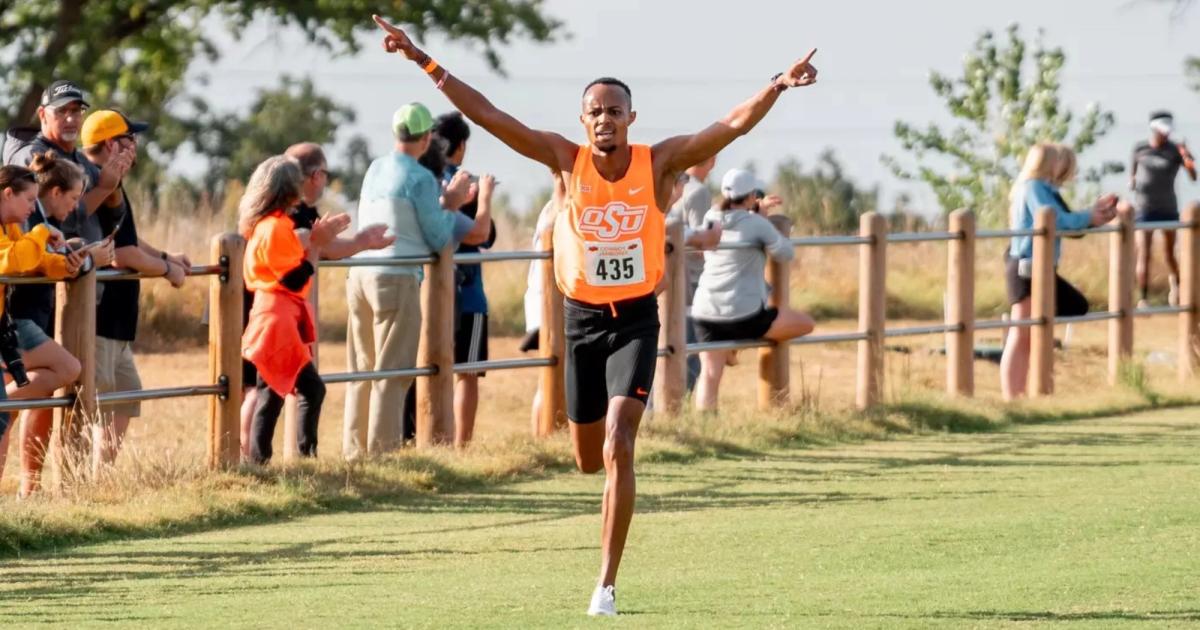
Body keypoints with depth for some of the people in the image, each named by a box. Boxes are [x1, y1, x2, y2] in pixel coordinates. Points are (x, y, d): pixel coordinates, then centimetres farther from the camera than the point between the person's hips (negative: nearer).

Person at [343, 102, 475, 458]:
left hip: (361, 275, 7)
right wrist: (450, 206, 10)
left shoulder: (375, 170, 14)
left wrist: (446, 203, 27)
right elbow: (439, 239, -5)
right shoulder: (420, 179, -8)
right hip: (397, 279, -7)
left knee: (361, 370, 12)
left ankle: (354, 449, 13)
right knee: (392, 372, -4)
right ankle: (383, 452, -7)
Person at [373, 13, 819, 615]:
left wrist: (776, 86, -31)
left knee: (617, 449, -16)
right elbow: (486, 114, -8)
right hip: (582, 318, 2)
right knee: (589, 458, 11)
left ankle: (606, 584, -11)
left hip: (636, 320, -2)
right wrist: (423, 61, -14)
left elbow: (734, 124, -15)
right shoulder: (565, 160, -5)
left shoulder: (659, 162, -7)